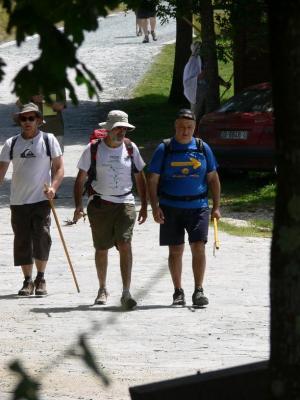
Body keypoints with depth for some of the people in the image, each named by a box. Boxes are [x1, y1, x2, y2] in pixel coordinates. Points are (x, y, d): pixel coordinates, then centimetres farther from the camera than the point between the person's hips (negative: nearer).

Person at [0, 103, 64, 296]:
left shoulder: (49, 140, 3)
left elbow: (59, 168, 3)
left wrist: (53, 187, -13)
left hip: (41, 200, -2)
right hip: (18, 200, 2)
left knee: (42, 238, -12)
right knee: (22, 241, 3)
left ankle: (40, 278, 2)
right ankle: (28, 281, 13)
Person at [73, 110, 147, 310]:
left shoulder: (131, 148, 5)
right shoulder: (93, 149, -1)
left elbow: (140, 178, 13)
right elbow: (80, 179, 3)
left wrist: (144, 206, 10)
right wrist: (79, 205, -7)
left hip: (125, 203, 0)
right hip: (100, 204, 0)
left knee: (125, 244, -15)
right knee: (102, 248, 8)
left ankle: (126, 293, -18)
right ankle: (102, 289, 27)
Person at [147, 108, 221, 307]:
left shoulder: (203, 148, 7)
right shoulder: (164, 149, 2)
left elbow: (213, 179, 12)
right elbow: (152, 180, 1)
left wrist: (216, 207, 5)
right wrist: (155, 207, -9)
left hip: (198, 206, 0)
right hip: (171, 207, 0)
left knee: (199, 247, -11)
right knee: (176, 250, 5)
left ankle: (199, 291, -7)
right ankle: (178, 292, 14)